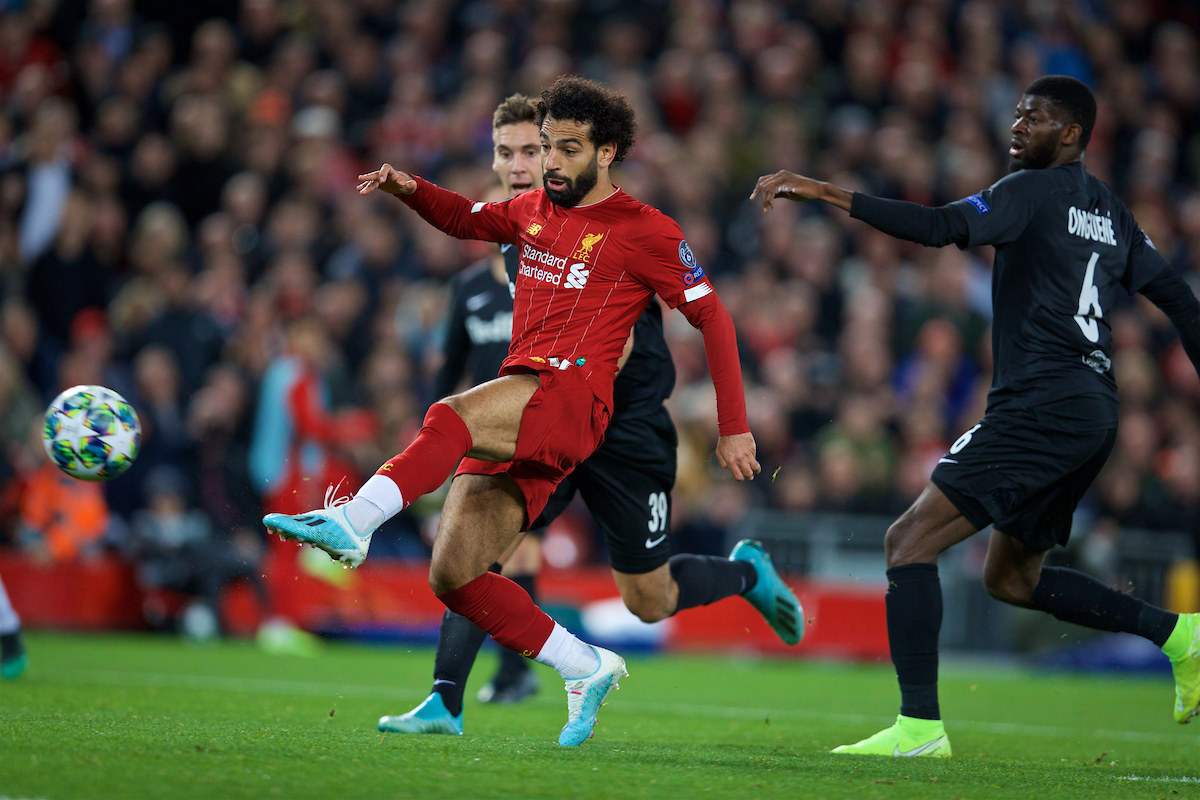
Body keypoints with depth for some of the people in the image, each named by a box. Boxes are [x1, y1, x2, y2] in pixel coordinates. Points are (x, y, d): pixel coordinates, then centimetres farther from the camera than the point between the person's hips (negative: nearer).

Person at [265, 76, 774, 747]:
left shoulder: (646, 231, 3)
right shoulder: (535, 210, 21)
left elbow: (713, 318, 5)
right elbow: (467, 218, 39)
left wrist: (734, 428, 1)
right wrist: (410, 189, 16)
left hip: (574, 396, -7)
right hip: (517, 409, 7)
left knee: (452, 417, -35)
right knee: (453, 576, -7)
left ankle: (353, 522, -49)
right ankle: (586, 669, 1)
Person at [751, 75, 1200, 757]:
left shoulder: (1036, 190, -5)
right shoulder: (1109, 210, 19)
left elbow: (942, 228, -19)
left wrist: (825, 193, -23)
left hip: (1042, 405, -9)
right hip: (1094, 412, 9)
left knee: (910, 541, -11)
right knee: (1012, 578, 21)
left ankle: (920, 725, -20)